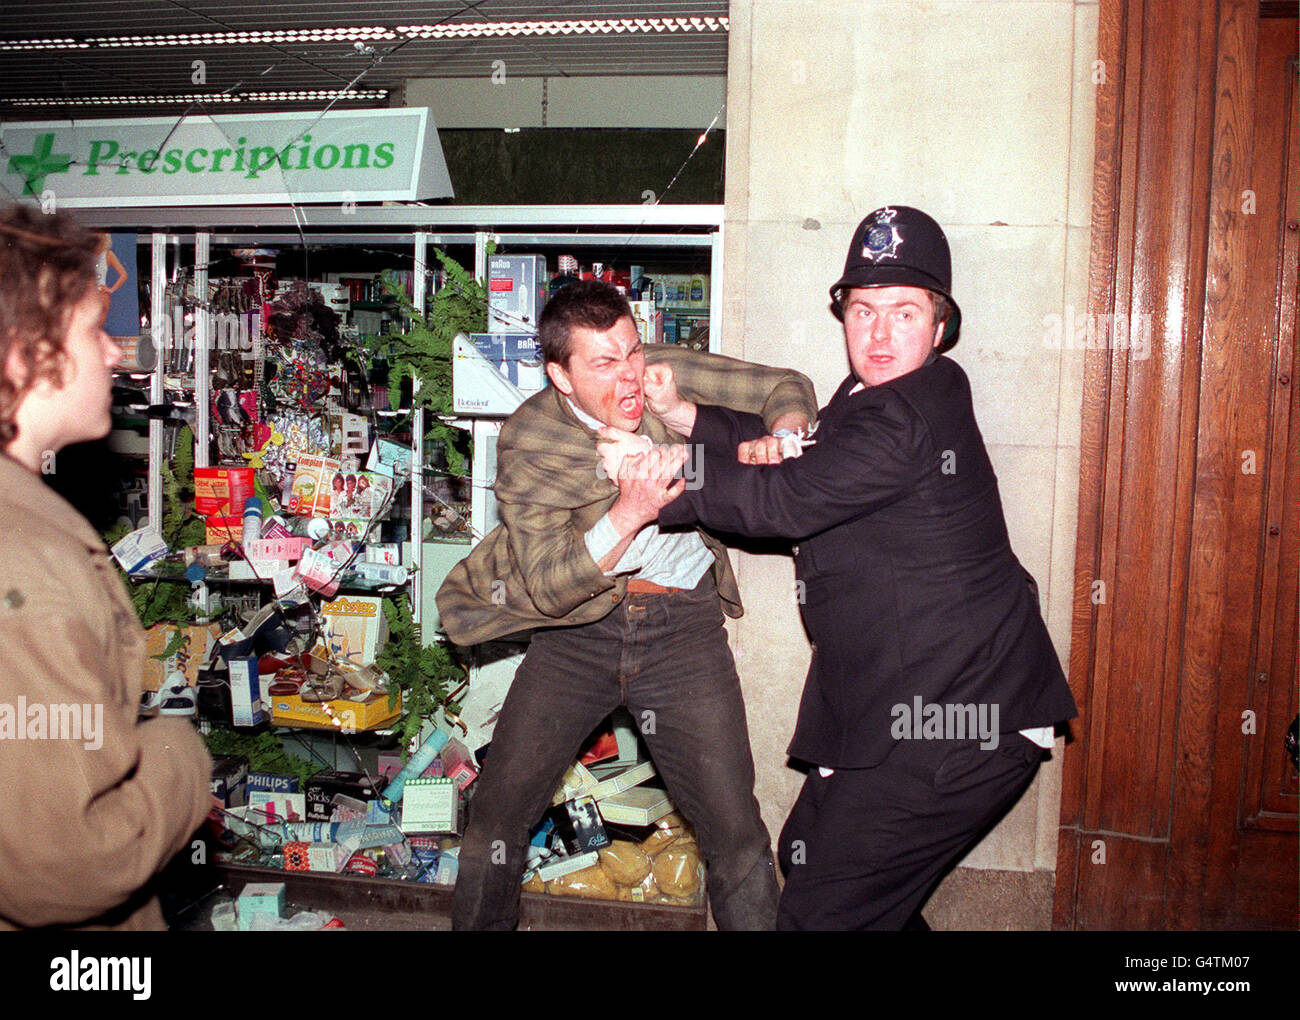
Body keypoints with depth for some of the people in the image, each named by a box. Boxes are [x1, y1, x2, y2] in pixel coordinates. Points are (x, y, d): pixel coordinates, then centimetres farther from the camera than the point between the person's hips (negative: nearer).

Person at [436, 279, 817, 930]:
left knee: (736, 833, -3)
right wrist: (629, 514, -32)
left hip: (684, 625, 0)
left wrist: (779, 438, -20)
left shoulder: (663, 373, -7)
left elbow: (788, 387, 3)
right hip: (576, 631, 0)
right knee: (495, 816, 7)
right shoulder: (528, 442, -11)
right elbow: (546, 589, -19)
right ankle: (479, 923, 34)